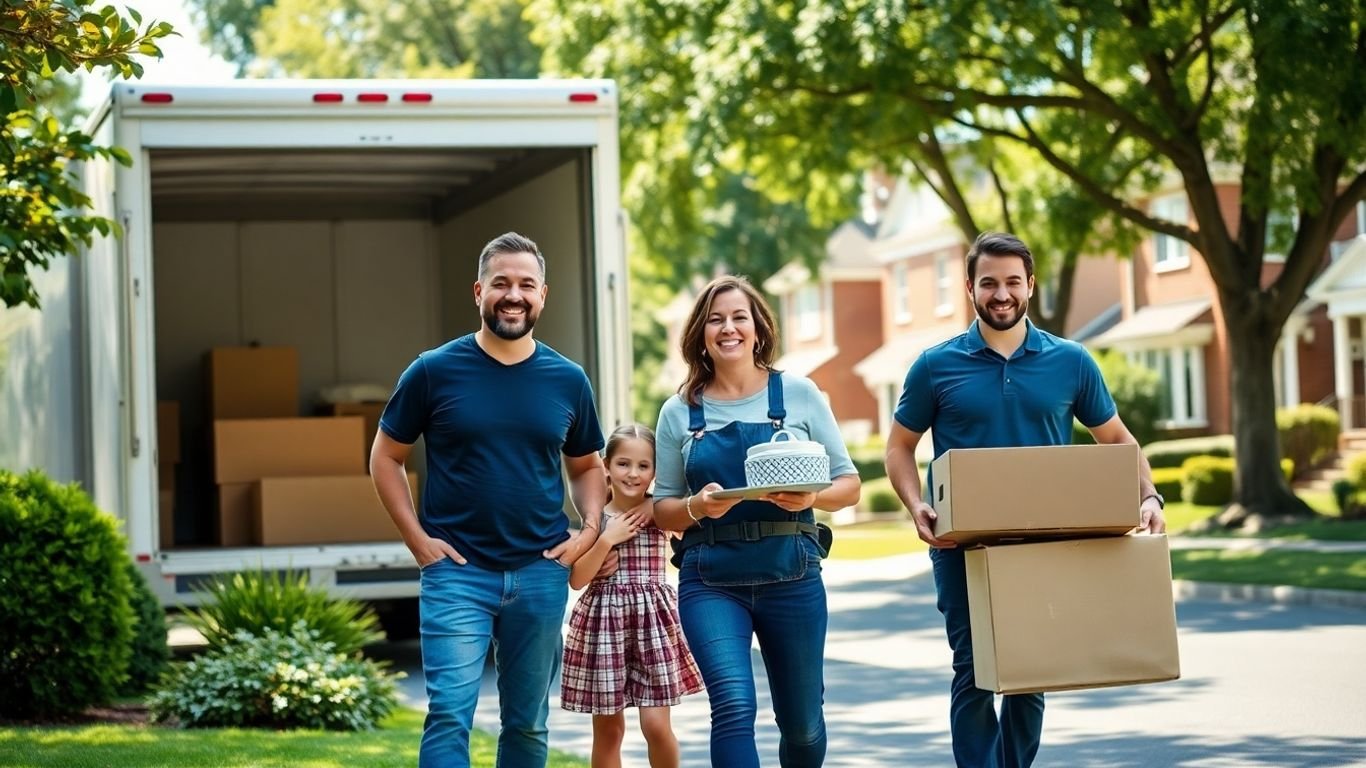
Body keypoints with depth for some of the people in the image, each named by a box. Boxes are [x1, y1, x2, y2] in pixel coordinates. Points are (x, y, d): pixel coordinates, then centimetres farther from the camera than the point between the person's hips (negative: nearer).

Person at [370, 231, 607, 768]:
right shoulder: (435, 371, -3)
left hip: (541, 573, 3)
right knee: (450, 714, -13)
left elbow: (586, 465, 19)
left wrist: (591, 528, 1)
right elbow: (385, 457, 5)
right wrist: (418, 539, -5)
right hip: (456, 571, -3)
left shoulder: (567, 380, 6)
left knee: (527, 723, 12)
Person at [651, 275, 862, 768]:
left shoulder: (799, 394, 3)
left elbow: (849, 485, 5)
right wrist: (699, 507, -13)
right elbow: (663, 510, 9)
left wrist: (811, 497, -16)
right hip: (711, 582, -1)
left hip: (791, 576, 1)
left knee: (802, 723, 11)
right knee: (734, 706, -20)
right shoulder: (680, 412, 5)